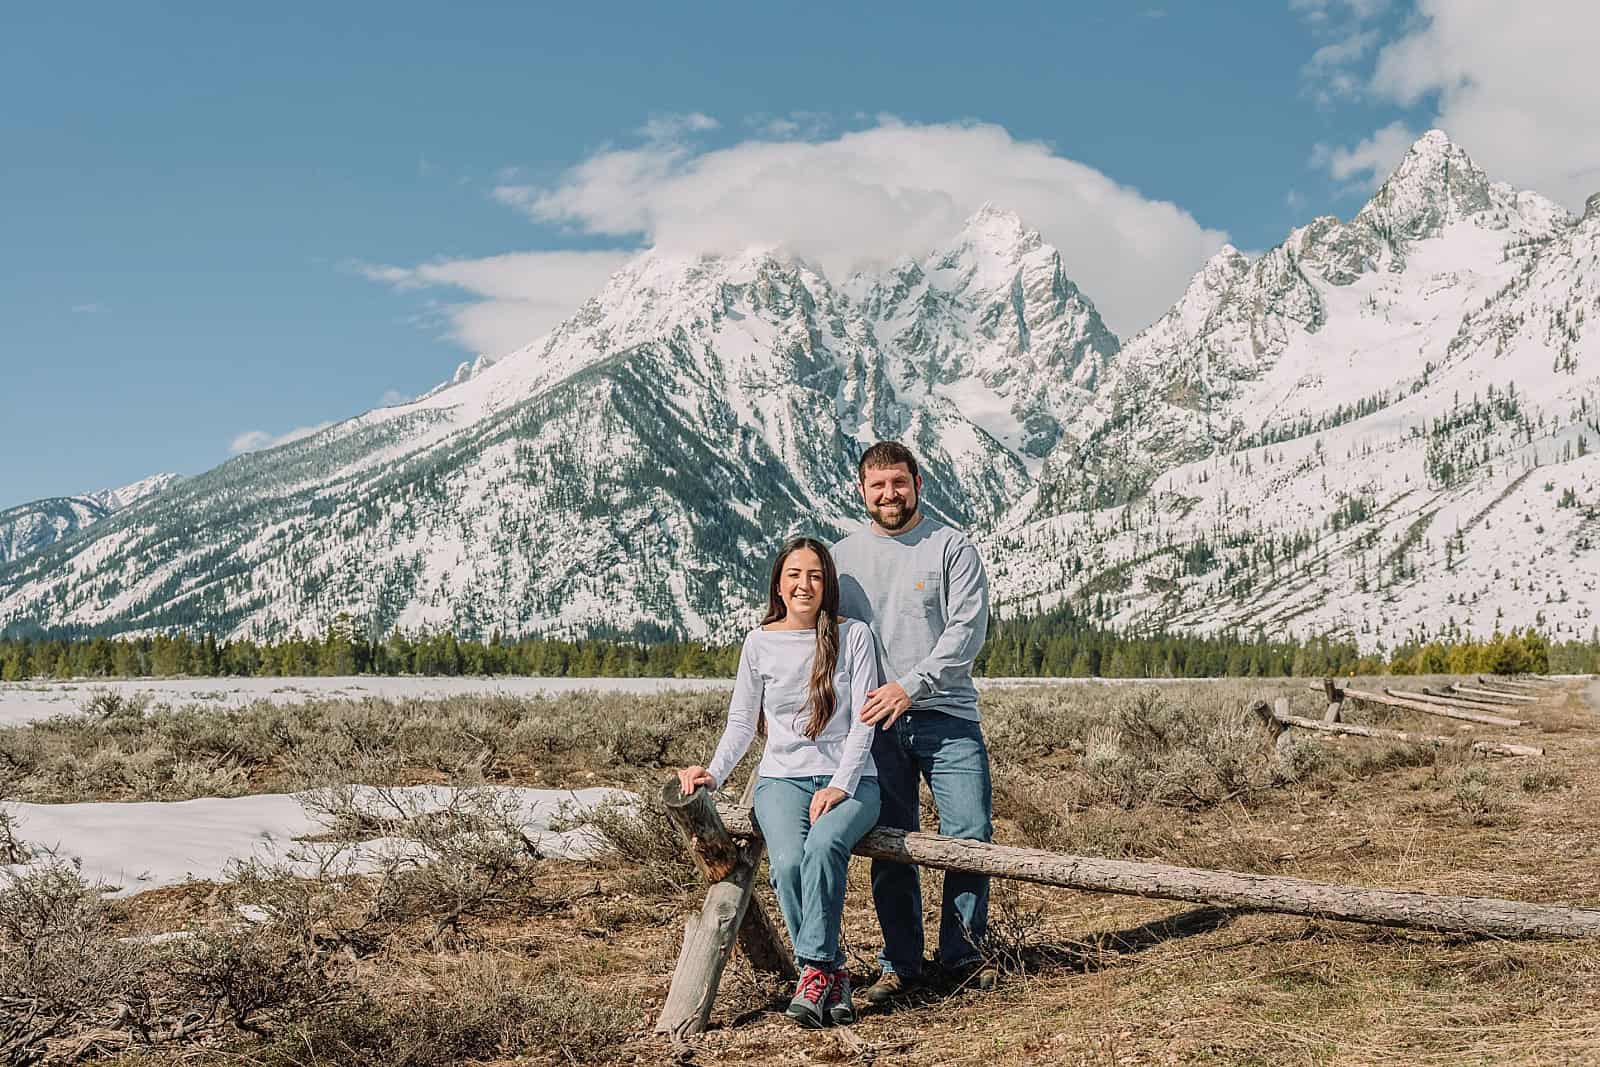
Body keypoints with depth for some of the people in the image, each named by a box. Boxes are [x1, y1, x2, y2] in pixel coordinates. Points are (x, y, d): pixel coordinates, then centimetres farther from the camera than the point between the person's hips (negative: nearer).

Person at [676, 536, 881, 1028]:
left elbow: (863, 722, -2)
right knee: (787, 863, -30)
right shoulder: (760, 643, 7)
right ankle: (833, 975, -19)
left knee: (823, 845, -35)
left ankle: (813, 972, -30)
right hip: (782, 779, 1)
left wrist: (841, 786, -15)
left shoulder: (853, 636, 2)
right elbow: (741, 723, 13)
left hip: (848, 779, -1)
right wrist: (713, 773, -5)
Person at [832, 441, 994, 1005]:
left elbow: (968, 628, -8)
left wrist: (910, 685, -18)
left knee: (970, 834, -4)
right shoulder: (841, 556, 11)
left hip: (946, 715, -2)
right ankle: (900, 964, 13)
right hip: (875, 722, 2)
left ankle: (962, 952, 11)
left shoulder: (952, 547, 2)